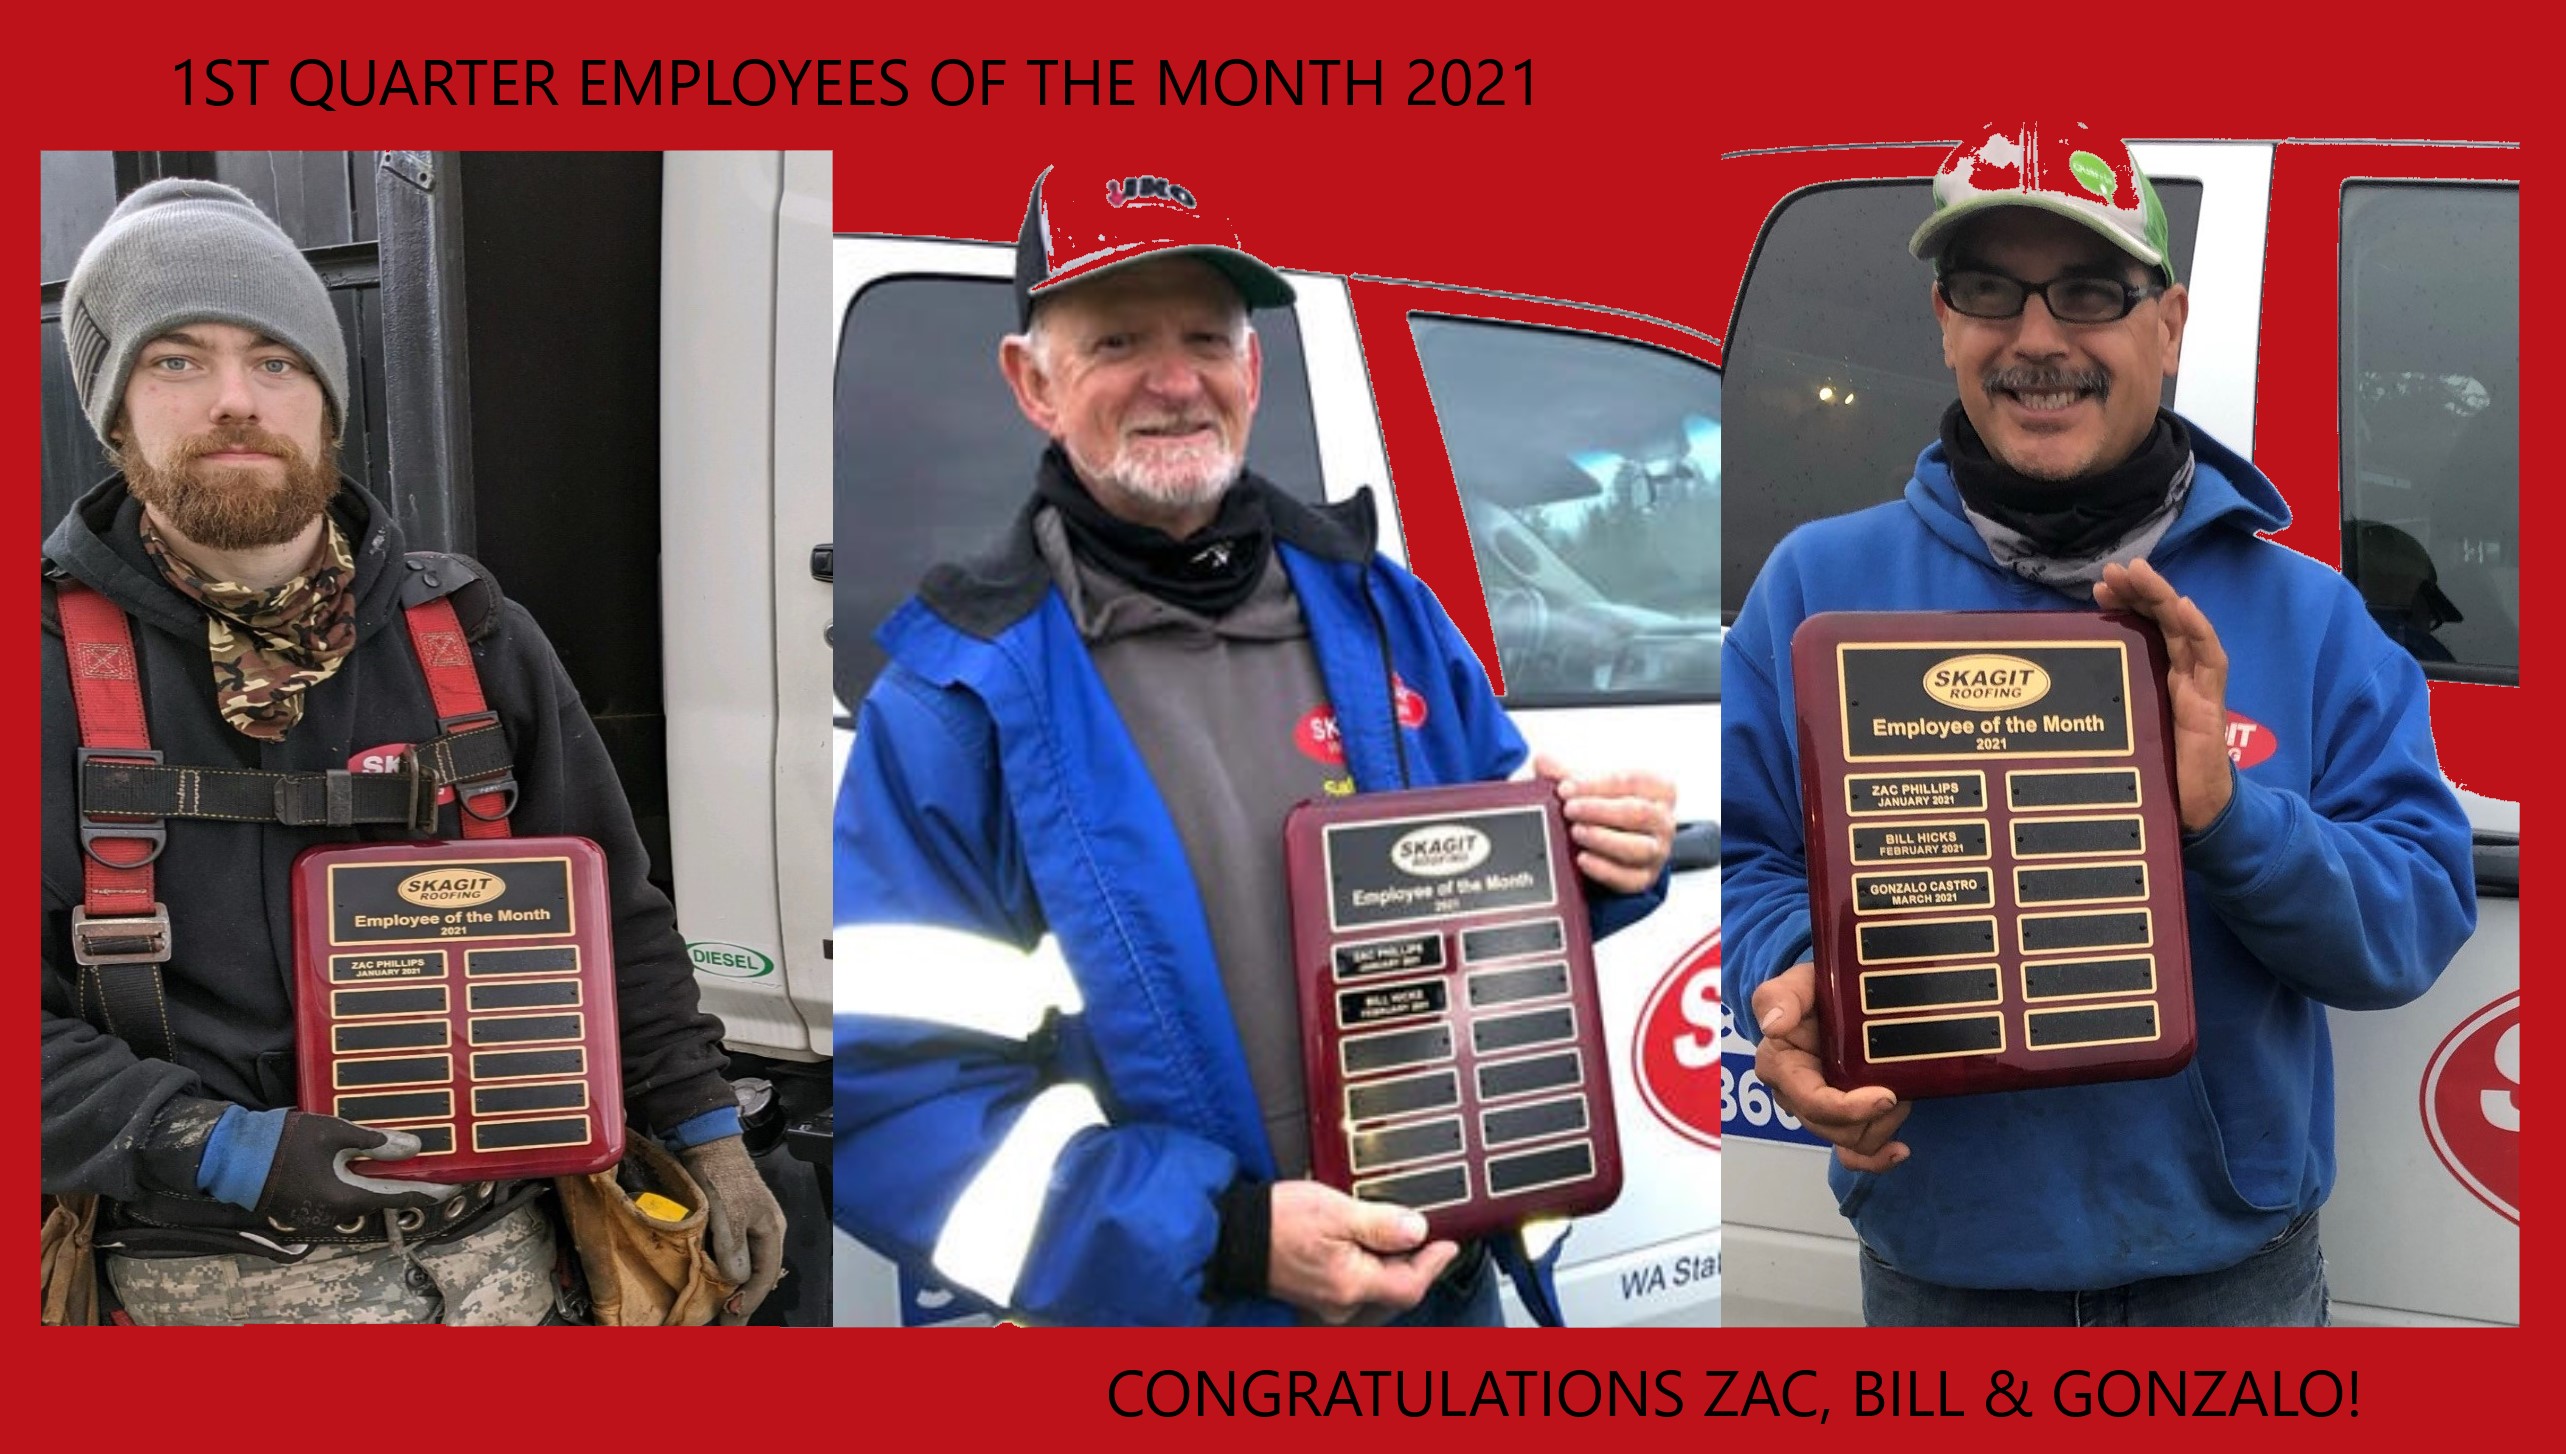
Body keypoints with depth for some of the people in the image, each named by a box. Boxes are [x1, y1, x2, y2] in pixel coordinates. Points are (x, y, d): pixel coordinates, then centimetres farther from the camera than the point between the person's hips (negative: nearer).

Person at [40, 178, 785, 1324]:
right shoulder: (50, 665, -5)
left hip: (496, 1238, 3)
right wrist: (222, 1152, -18)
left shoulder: (472, 640, 5)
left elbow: (612, 918, 12)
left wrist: (707, 1137, 5)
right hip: (215, 1267, -3)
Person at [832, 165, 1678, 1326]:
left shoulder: (1376, 609, 2)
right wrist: (1231, 1237, -25)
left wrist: (1596, 865, -8)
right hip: (1161, 1305, -4)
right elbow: (887, 1098, -17)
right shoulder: (952, 702, -13)